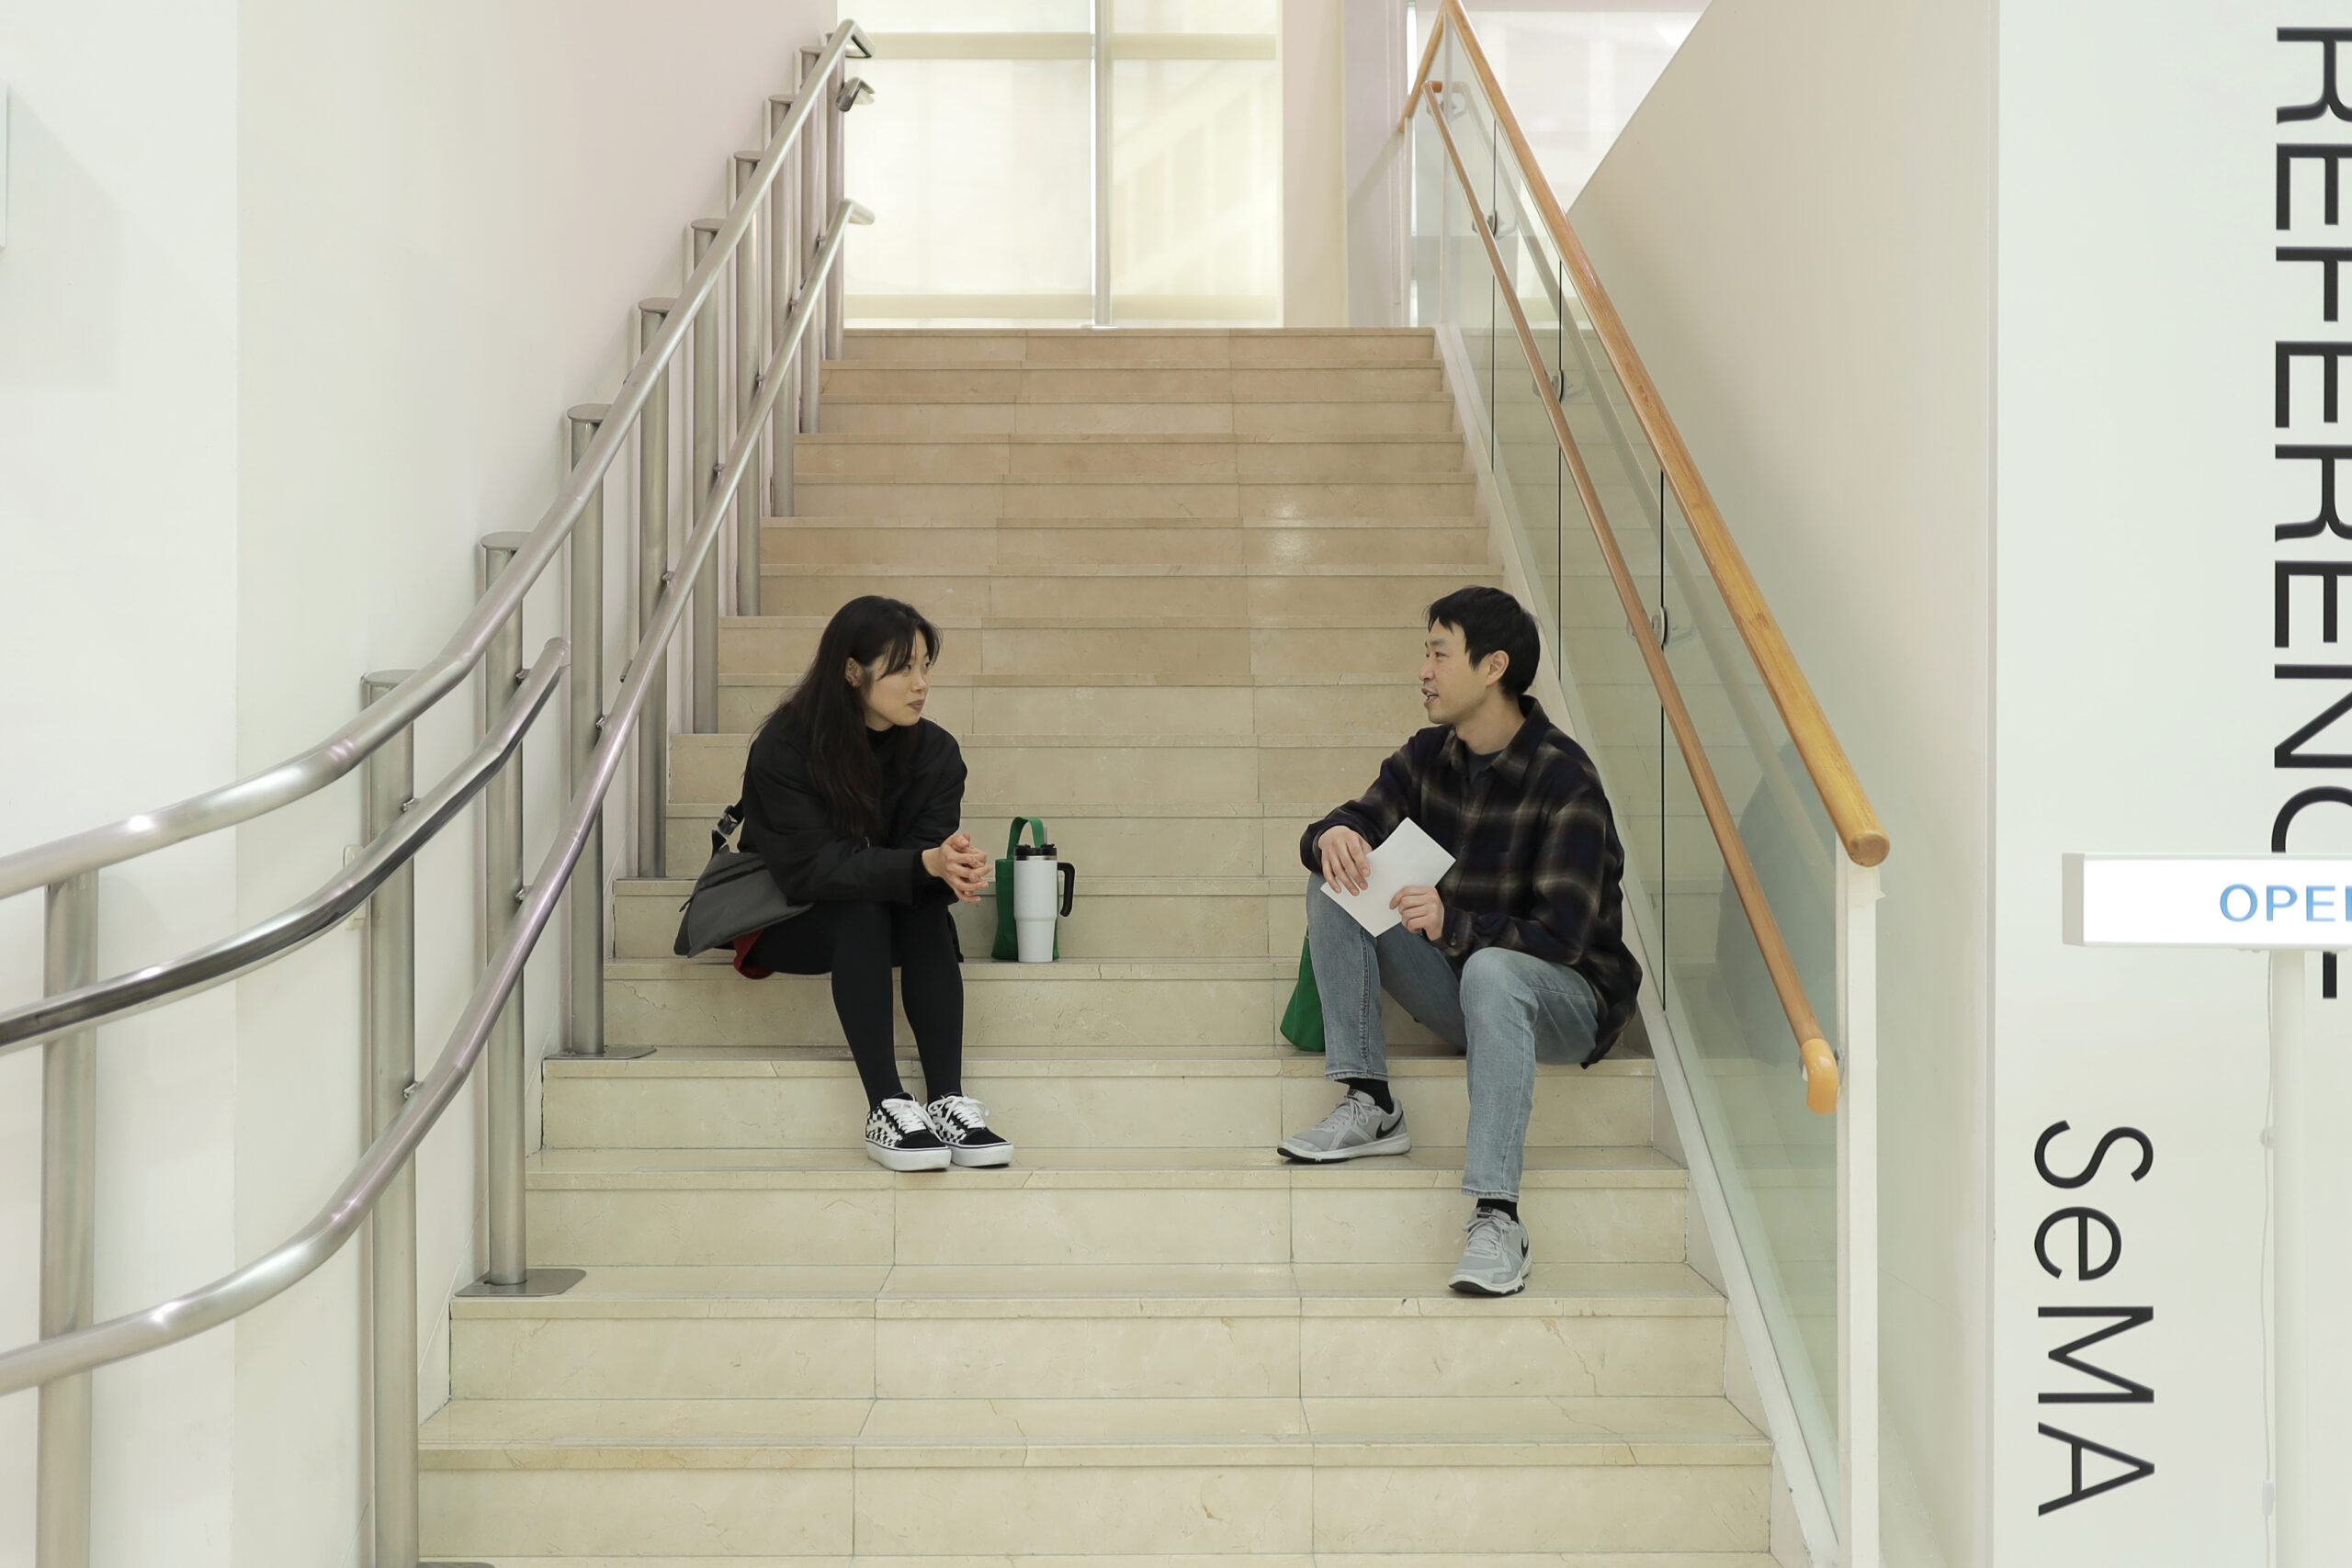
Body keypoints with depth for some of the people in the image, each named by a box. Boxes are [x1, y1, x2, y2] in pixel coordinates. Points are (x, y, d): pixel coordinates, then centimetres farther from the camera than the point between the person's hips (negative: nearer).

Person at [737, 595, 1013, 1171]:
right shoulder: (784, 747, -20)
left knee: (929, 911, -29)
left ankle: (949, 1101, -35)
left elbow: (929, 844, -16)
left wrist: (954, 869, -42)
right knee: (860, 913, -34)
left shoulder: (935, 751, -7)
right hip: (786, 920, -3)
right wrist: (925, 863, -43)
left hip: (876, 919, 4)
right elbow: (811, 865, -30)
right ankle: (886, 1107, -39)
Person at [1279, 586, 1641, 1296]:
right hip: (1458, 980, 7)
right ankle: (1368, 1104, -15)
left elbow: (1561, 936, -26)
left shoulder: (1563, 778, -19)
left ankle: (1496, 1216, -45)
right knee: (1330, 891, -9)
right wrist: (1334, 839, -27)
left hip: (1565, 997, -7)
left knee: (1490, 971, -41)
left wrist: (1454, 925, -42)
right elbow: (1353, 825, -1)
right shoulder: (1428, 756, 2)